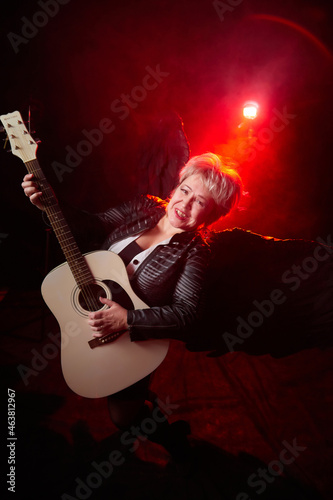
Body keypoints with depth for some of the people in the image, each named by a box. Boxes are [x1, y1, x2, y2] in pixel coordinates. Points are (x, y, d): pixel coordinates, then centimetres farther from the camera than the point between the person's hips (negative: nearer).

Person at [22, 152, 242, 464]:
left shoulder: (193, 252, -19)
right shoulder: (143, 207, -5)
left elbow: (186, 312, -27)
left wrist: (127, 319, -35)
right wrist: (50, 205, -13)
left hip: (139, 336, -5)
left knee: (123, 416, 0)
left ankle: (169, 432, 34)